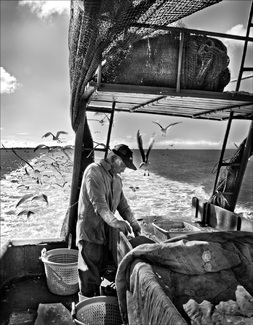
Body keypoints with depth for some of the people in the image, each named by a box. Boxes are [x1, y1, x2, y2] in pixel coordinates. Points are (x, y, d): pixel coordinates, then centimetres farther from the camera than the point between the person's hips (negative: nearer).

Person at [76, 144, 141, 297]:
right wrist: (114, 221, -35)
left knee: (101, 271, 15)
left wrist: (133, 222, -3)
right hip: (90, 232, -7)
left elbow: (123, 204, 13)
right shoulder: (94, 171, -13)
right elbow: (98, 202, -24)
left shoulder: (117, 179, 13)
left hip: (105, 232, 8)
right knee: (89, 275, -1)